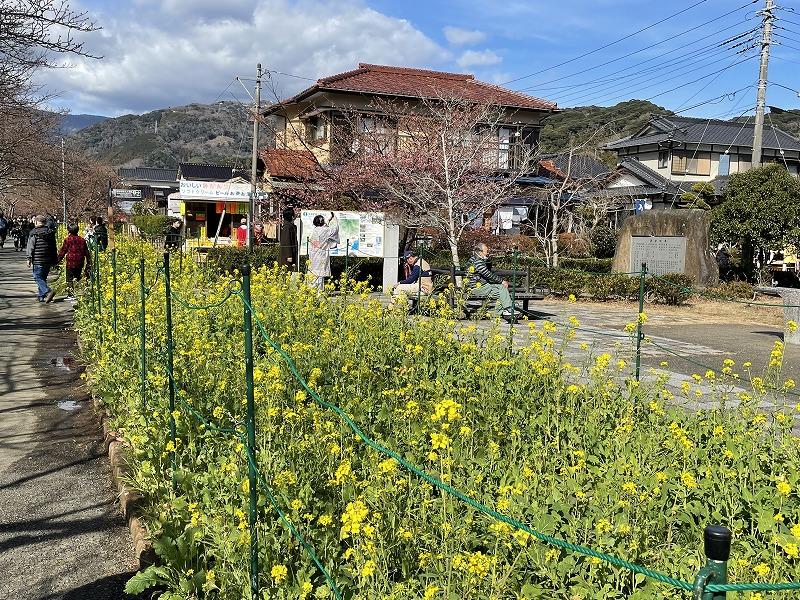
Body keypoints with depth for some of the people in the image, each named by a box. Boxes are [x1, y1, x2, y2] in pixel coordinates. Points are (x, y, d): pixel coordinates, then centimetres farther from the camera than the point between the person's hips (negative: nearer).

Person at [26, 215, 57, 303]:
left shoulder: (33, 233, -7)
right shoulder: (49, 232, 9)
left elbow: (30, 247, -8)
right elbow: (54, 247, 14)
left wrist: (29, 258, -4)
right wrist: (54, 260, 19)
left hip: (38, 260, -6)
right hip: (48, 260, 6)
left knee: (37, 277, -2)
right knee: (43, 277, 14)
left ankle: (48, 291, -20)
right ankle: (41, 296, 17)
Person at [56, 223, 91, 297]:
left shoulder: (68, 239, -4)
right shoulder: (82, 240, 8)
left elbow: (62, 251, -4)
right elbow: (86, 252, 12)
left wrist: (57, 260, 4)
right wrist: (89, 263, 18)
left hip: (70, 262, -4)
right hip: (80, 263, 4)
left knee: (69, 278, 1)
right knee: (77, 277, 15)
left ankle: (70, 294, -6)